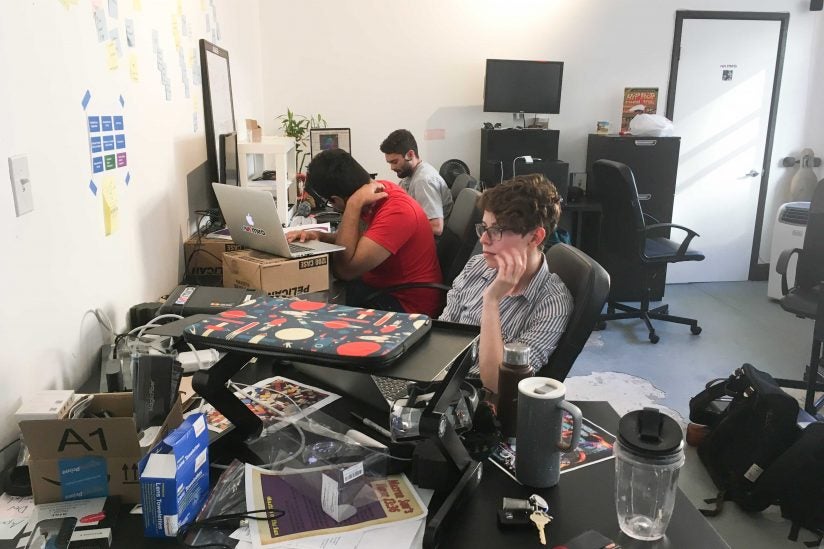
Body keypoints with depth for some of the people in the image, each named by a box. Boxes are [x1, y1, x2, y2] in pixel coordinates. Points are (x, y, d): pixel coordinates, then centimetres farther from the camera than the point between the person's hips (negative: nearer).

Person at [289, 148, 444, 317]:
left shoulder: (396, 212, -29)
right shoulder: (379, 189, -3)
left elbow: (345, 270, -31)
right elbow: (352, 241, 11)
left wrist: (354, 204, -29)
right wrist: (319, 236, -10)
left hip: (405, 305, -8)